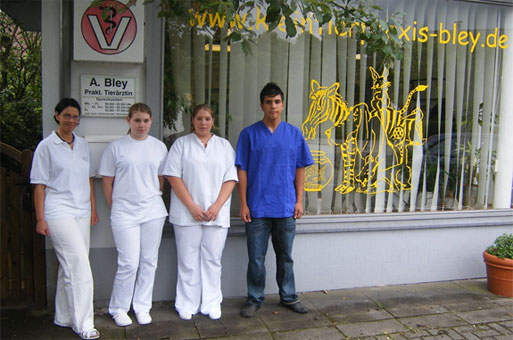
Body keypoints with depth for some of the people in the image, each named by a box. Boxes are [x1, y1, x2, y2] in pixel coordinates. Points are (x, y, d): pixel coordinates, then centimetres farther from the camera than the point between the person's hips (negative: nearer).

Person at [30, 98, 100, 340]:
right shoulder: (47, 146, -4)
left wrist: (93, 208, 14)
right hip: (59, 213, -6)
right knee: (79, 267, -9)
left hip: (82, 212, 6)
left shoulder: (83, 145, 12)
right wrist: (40, 219, -9)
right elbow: (39, 185, -5)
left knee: (70, 266, 12)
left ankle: (64, 317, 26)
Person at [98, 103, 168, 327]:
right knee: (129, 263, -4)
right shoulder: (116, 147, -1)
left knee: (149, 261, 8)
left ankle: (142, 307, 23)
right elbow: (107, 181, 3)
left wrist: (153, 200, 10)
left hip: (153, 212, 3)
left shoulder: (159, 147, 7)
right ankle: (118, 309, 15)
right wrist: (116, 208, 5)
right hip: (125, 213, -3)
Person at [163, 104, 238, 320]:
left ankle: (212, 304, 17)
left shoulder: (224, 145, 11)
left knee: (213, 260, 6)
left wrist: (217, 206, -8)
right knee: (188, 261, 4)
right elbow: (173, 177, -3)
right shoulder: (181, 144, 6)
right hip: (187, 213, -1)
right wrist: (192, 206, -10)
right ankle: (187, 305, 16)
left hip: (217, 214, 2)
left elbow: (230, 179, 5)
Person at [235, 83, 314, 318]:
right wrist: (243, 204, -6)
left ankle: (288, 296, 29)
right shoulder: (249, 134, -1)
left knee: (285, 257, 14)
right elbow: (242, 170, -2)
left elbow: (300, 169, 8)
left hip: (286, 208, 2)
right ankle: (254, 299, 23)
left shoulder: (294, 134, 5)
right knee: (256, 258, 7)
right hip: (257, 208, -2)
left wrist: (299, 200, 3)